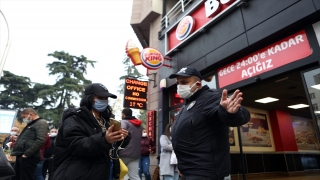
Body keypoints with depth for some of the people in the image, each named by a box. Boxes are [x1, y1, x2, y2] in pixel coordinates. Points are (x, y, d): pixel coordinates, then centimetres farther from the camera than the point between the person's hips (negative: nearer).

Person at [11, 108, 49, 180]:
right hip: (20, 156, 10)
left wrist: (27, 153, -21)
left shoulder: (41, 123, -8)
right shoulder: (30, 124, 24)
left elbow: (40, 140, -21)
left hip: (29, 157, -10)